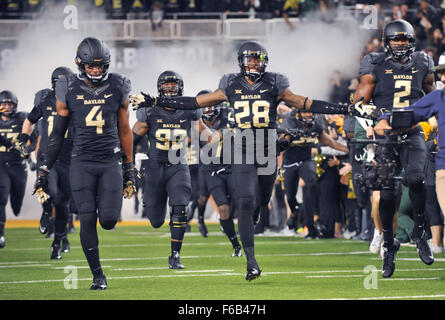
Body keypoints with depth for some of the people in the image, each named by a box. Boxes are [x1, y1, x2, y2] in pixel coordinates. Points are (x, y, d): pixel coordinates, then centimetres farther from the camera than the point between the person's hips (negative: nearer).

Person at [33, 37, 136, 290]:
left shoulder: (118, 88, 4)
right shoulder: (69, 91, 1)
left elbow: (125, 131, 12)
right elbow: (57, 134, 7)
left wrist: (129, 170, 13)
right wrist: (44, 171, 5)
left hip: (111, 161, 0)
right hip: (82, 162, 0)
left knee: (109, 221, -11)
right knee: (87, 219, -7)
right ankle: (98, 276, 3)